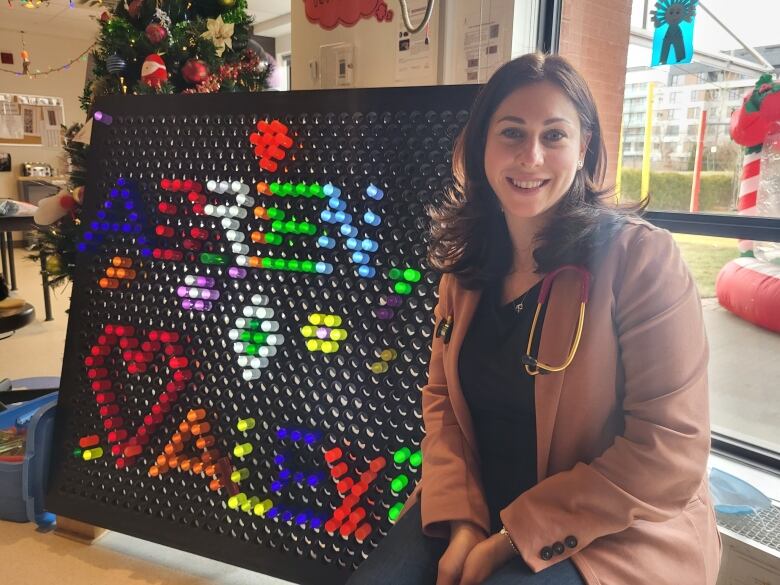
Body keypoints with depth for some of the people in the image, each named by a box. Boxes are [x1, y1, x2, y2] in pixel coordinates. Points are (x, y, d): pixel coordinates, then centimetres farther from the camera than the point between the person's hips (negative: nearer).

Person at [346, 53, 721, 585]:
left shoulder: (642, 259, -15)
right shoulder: (470, 262, 1)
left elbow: (670, 448, -17)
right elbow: (441, 397, 4)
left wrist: (514, 538, -16)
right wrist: (462, 521, -11)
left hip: (617, 534, -4)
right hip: (474, 511, 4)